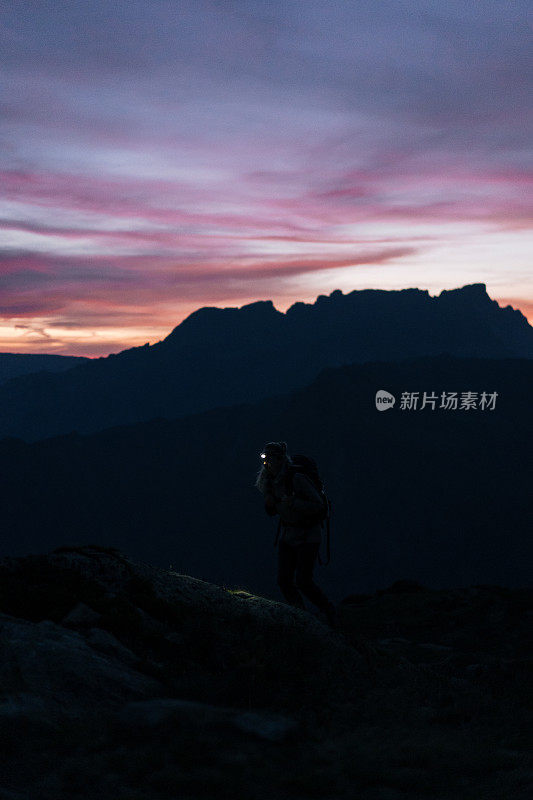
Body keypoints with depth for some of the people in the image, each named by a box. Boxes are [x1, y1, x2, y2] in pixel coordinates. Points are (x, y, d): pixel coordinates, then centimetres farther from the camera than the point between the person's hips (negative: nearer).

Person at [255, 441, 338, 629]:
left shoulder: (297, 479, -23)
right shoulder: (271, 483, 0)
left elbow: (318, 504, -21)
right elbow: (271, 511, 10)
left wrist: (292, 503, -31)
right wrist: (269, 503, -12)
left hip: (308, 535, -7)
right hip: (288, 535, 7)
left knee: (303, 581, -8)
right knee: (284, 580, 1)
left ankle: (329, 611, 16)